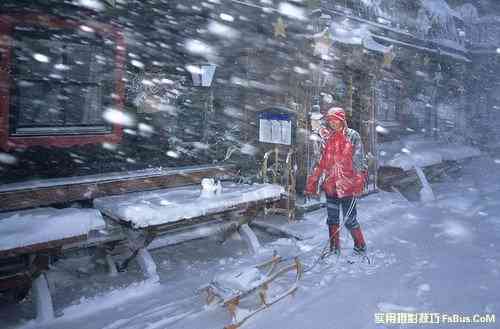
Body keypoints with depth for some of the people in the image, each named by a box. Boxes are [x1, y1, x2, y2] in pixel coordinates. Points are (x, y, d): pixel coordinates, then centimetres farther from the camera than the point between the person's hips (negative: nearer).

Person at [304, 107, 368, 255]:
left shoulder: (352, 136, -4)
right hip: (330, 186, 5)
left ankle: (360, 247, 20)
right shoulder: (328, 139, 11)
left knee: (349, 220, -1)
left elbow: (359, 161, -9)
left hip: (347, 186, -5)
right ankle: (334, 249, 24)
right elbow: (320, 163, 13)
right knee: (332, 219, 11)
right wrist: (311, 184, 11)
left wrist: (358, 184, -19)